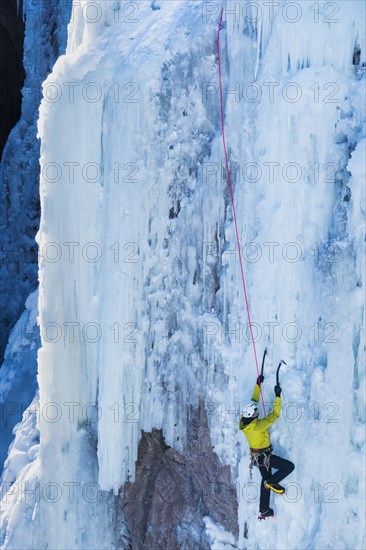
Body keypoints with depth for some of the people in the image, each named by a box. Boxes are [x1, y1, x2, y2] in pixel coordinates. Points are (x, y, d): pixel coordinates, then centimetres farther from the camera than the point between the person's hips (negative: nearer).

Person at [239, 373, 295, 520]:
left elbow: (254, 400, 2)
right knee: (289, 466, -1)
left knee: (266, 478, 21)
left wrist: (258, 385, 4)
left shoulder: (244, 421, -9)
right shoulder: (257, 425, -32)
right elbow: (274, 415, -30)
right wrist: (277, 396, -26)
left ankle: (263, 511, 27)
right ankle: (272, 482, 4)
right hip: (264, 455, -9)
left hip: (256, 456, 9)